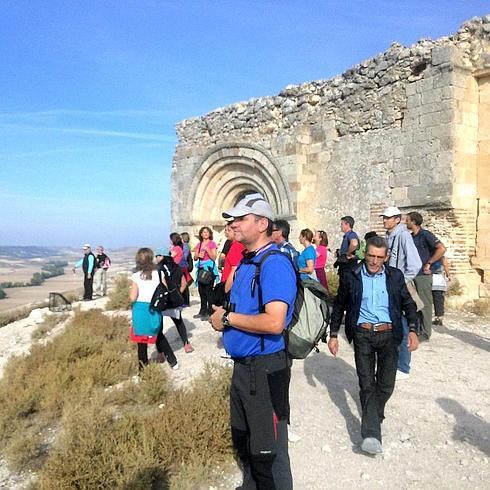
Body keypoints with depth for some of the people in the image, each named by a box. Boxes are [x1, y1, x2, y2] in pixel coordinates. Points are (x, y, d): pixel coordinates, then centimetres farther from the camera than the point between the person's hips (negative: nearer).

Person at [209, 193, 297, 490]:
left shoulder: (274, 263, -21)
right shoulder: (246, 262, 10)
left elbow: (274, 322, -31)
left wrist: (228, 317, -19)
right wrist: (222, 315, 3)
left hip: (265, 369, -10)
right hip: (242, 365, 10)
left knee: (268, 451, 5)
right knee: (243, 440, 27)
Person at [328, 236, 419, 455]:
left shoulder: (395, 276, 4)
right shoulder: (352, 277, 1)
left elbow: (408, 303, 11)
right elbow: (339, 306, 9)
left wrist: (412, 329, -1)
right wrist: (333, 334, 7)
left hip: (388, 334, 1)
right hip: (362, 334, -1)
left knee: (386, 383, 6)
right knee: (366, 383, -2)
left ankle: (374, 416, 33)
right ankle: (371, 433, -1)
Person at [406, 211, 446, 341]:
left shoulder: (425, 234, -11)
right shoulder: (410, 237, 13)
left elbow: (441, 249, -21)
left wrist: (428, 263, -17)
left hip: (423, 275, -8)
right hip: (412, 274, 8)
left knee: (424, 304, -1)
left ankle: (425, 333, 7)